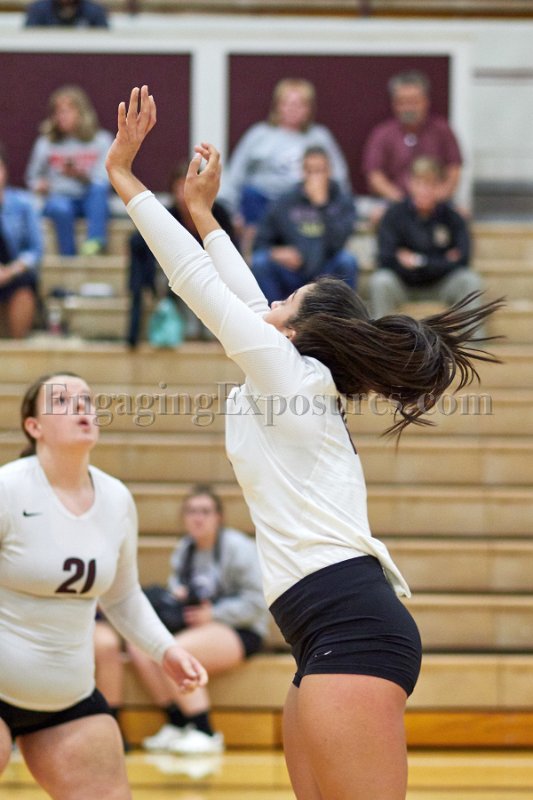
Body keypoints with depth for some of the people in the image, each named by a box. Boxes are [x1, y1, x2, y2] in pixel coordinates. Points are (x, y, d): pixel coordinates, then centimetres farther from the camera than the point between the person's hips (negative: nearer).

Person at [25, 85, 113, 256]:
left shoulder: (101, 140, 3)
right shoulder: (46, 144, 6)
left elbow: (103, 181, -2)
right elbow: (33, 176, 17)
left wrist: (82, 176, -21)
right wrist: (39, 185, -6)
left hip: (90, 200, 0)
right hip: (60, 198, 0)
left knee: (99, 188, -34)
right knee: (60, 208, -37)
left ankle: (95, 240, -46)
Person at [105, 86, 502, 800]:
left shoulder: (291, 371, 2)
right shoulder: (303, 390, 24)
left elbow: (196, 280, 3)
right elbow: (245, 298, 37)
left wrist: (125, 179, 10)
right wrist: (201, 209, 46)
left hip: (350, 627, -10)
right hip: (342, 631, 10)